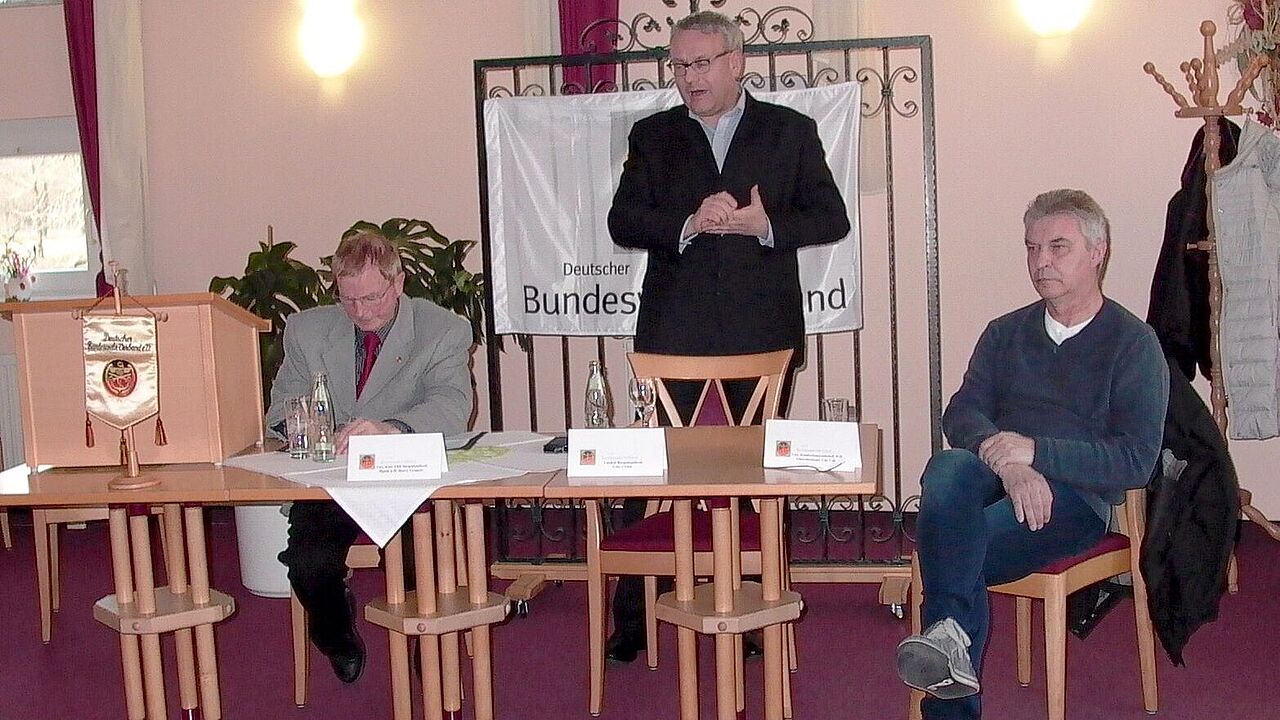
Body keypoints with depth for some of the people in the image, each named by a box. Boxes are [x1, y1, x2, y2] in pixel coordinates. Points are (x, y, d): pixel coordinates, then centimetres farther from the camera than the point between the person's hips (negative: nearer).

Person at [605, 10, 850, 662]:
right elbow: (622, 222, 2)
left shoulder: (790, 131, 7)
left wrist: (766, 225, -13)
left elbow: (831, 217, 3)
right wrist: (688, 223, -15)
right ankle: (631, 619, 8)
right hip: (675, 330, 1)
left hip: (761, 331, 0)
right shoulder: (653, 136, 10)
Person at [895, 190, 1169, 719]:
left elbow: (1137, 461, -5)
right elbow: (961, 414, 4)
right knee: (947, 469, -35)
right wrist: (1005, 461, -19)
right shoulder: (1005, 333, 20)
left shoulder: (1134, 344, 5)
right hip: (993, 483, 4)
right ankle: (951, 633, -46)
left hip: (1075, 498, -4)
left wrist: (1035, 451, -17)